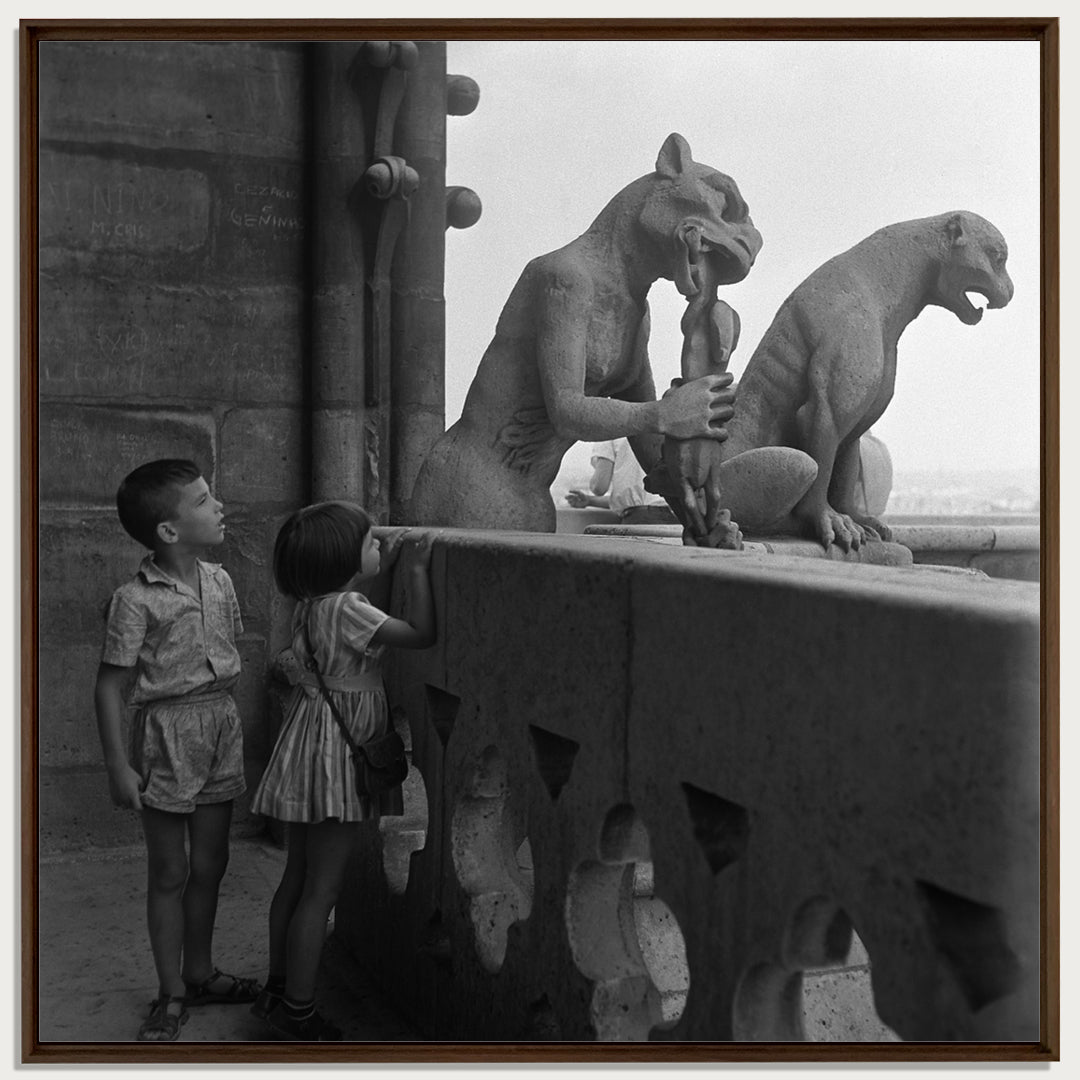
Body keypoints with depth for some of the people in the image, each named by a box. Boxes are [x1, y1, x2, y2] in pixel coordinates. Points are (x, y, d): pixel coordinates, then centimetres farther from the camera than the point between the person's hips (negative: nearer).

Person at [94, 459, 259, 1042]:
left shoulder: (219, 582, 3)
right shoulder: (136, 600, -16)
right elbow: (110, 685, -13)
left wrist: (229, 721, 15)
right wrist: (118, 766, -14)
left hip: (221, 725, 6)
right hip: (167, 731, -6)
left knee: (209, 863, 15)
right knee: (169, 872, 5)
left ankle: (199, 972, 32)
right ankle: (172, 993, 19)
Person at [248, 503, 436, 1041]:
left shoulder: (314, 601, 6)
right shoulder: (345, 608, -21)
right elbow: (421, 634, -21)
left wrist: (386, 567, 16)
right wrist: (418, 569, -14)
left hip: (312, 740, 10)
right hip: (335, 748, -10)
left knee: (298, 876, 18)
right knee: (322, 888, 0)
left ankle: (277, 987, 29)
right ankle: (296, 1007, 8)